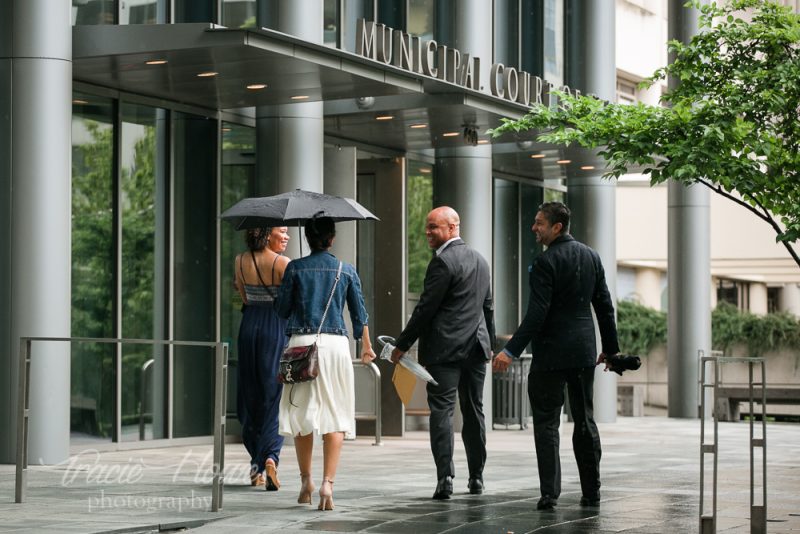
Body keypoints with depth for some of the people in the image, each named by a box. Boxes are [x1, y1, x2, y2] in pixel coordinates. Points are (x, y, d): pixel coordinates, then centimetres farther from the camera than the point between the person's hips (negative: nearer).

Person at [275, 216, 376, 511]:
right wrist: (366, 346, 24)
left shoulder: (295, 268, 0)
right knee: (335, 416, 0)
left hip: (302, 343, 0)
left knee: (302, 413, 12)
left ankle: (306, 480, 18)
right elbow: (359, 313, 9)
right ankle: (328, 482, -13)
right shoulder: (346, 270, 4)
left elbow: (282, 309, 4)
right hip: (336, 343, 0)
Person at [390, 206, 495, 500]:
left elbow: (426, 307, -14)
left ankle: (445, 477, -15)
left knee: (442, 410, -7)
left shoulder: (443, 261, -12)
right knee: (474, 411, 12)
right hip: (476, 347, 8)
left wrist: (402, 345, -7)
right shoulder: (480, 260, 14)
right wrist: (490, 343, 30)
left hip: (444, 348, -8)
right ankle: (476, 477, 16)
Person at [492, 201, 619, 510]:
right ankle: (591, 493, 14)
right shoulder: (590, 257, 8)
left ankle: (549, 493, -6)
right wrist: (611, 348, 20)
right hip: (584, 353, 6)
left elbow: (537, 314, -20)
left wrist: (511, 351, -19)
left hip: (551, 354, -6)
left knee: (546, 422, -1)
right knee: (585, 421, 12)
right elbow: (604, 306, 12)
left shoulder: (545, 262, -13)